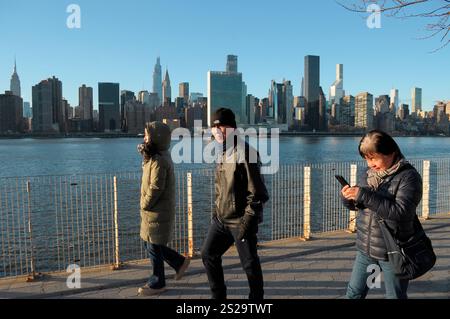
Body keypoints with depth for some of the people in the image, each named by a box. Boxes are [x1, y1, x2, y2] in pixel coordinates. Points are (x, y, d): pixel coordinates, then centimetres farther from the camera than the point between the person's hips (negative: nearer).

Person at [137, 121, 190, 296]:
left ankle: (157, 284, 22)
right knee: (151, 244, 20)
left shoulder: (159, 161, -23)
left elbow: (155, 189, -23)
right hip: (155, 211, 10)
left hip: (157, 212, -10)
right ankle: (179, 262, 31)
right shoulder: (158, 156, 9)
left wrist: (144, 205, -11)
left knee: (153, 247, 4)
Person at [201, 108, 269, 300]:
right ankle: (218, 296, 32)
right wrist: (217, 209, 16)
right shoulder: (222, 152, 10)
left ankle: (256, 297, 29)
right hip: (221, 219, 9)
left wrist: (247, 221, -20)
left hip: (240, 221, -8)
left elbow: (257, 192, -19)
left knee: (250, 264, 6)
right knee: (208, 255, 14)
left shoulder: (245, 153, -17)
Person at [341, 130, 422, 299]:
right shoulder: (368, 173, 3)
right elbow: (357, 205, 10)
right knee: (354, 292, 15)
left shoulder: (409, 176, -15)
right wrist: (348, 198, -14)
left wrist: (364, 195, -31)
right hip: (365, 248, 5)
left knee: (395, 296, 15)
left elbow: (401, 212, -27)